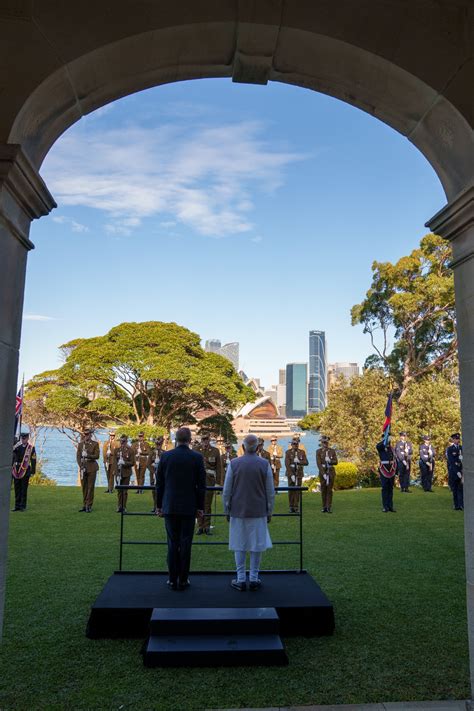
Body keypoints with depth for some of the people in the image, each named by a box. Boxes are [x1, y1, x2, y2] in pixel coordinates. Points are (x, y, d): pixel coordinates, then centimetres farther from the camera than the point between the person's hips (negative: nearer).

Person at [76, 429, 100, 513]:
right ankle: (84, 505, 15)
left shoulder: (95, 444, 0)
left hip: (92, 467, -3)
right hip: (83, 467, 3)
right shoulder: (80, 444, 10)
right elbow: (78, 456, 6)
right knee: (84, 487, 7)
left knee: (90, 487, -3)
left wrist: (88, 456, -21)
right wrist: (81, 466, -6)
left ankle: (89, 506, 1)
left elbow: (97, 456, -7)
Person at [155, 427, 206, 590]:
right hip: (189, 507, -1)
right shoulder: (197, 457, -6)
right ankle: (183, 580, 13)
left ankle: (173, 580, 13)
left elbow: (159, 483, 1)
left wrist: (159, 505, 10)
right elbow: (201, 485, -4)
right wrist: (200, 506, 5)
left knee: (172, 543, 9)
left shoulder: (165, 456, -3)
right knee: (185, 544, 7)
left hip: (169, 507, 1)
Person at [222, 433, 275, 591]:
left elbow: (226, 491, -2)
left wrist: (227, 510, 8)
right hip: (259, 512, 0)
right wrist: (269, 512, 9)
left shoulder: (234, 464, -6)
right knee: (257, 544, 9)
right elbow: (270, 491, -1)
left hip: (238, 511, 0)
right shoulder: (265, 464, -5)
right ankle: (254, 579, 15)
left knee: (240, 545, 9)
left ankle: (241, 579, 13)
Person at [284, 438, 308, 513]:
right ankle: (291, 507, 10)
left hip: (299, 473, 2)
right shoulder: (288, 452, -4)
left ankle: (296, 507, 6)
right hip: (290, 473, -2)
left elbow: (306, 463, -2)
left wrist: (299, 461, -20)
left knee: (297, 490, 0)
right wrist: (291, 475, -17)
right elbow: (287, 464, -10)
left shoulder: (302, 452, 4)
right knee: (291, 490, 0)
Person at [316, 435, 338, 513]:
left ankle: (328, 508, -1)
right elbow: (318, 463, -12)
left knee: (329, 490, -2)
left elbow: (335, 462, -1)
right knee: (323, 490, 3)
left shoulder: (332, 451, 3)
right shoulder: (318, 451, -4)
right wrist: (323, 474, -20)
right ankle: (324, 507, 14)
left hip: (331, 472, 1)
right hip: (322, 472, -1)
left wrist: (329, 461, -22)